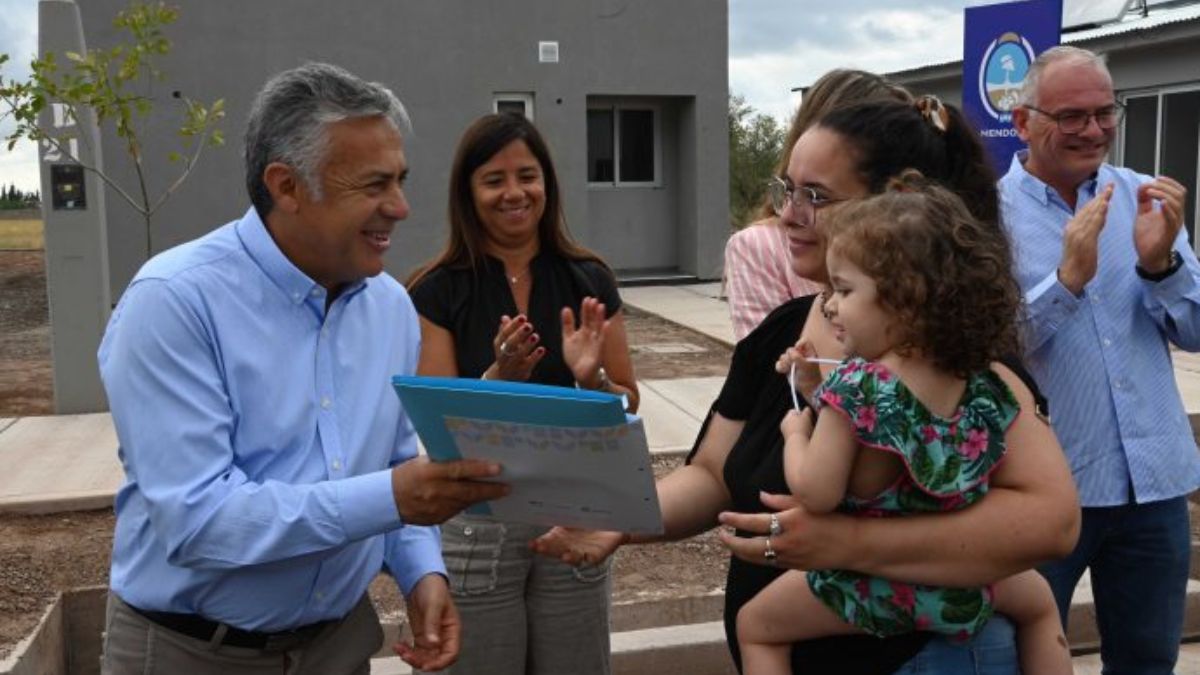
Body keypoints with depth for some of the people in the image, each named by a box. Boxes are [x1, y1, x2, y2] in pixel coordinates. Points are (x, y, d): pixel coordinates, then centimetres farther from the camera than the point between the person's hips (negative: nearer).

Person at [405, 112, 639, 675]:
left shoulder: (589, 281, 1)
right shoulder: (437, 292, -6)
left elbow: (628, 406, 4)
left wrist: (592, 378, -17)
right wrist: (499, 377, -25)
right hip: (476, 526, -2)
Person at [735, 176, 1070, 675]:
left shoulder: (855, 386, -26)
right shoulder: (985, 386, -6)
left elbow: (815, 494, -24)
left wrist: (795, 432, -6)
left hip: (871, 586, -5)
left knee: (755, 625, 16)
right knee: (1039, 601, 35)